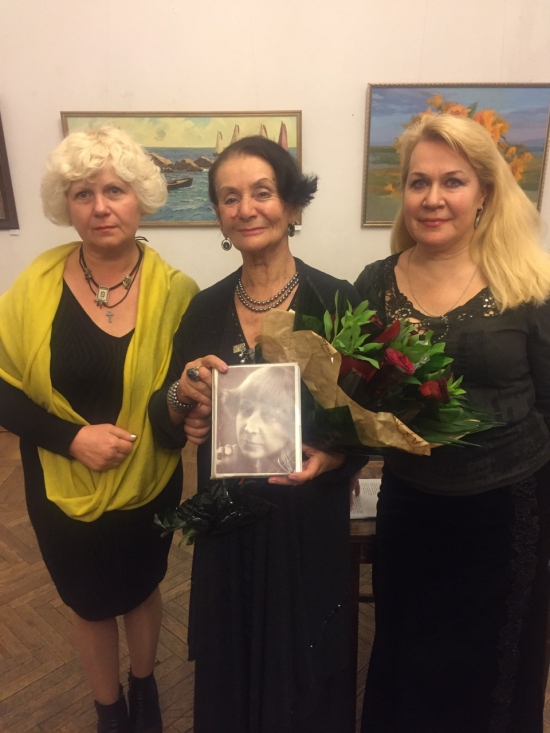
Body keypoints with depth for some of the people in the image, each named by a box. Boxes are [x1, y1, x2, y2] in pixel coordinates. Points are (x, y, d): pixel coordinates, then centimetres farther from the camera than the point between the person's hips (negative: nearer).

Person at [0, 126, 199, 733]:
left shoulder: (175, 290, -13)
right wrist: (71, 438, -21)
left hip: (148, 483, 0)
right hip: (62, 488, 1)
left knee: (141, 590, 25)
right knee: (90, 602, 23)